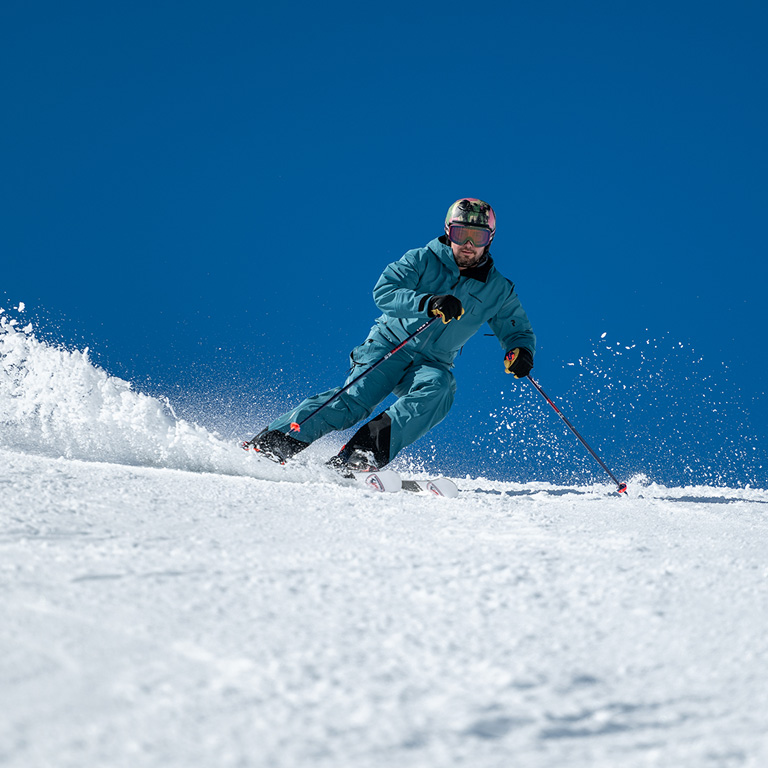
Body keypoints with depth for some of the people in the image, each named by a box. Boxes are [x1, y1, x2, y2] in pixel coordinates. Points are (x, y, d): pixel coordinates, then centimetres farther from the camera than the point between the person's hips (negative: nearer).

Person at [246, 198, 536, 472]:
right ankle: (272, 441, -23)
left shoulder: (497, 289, 3)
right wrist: (429, 303, -35)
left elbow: (518, 330, 13)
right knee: (357, 398, -26)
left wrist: (521, 350, -12)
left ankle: (367, 451, -43)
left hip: (432, 363, 2)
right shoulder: (423, 260, -5)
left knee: (438, 389, -33)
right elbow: (384, 291, -19)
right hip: (390, 345, -2)